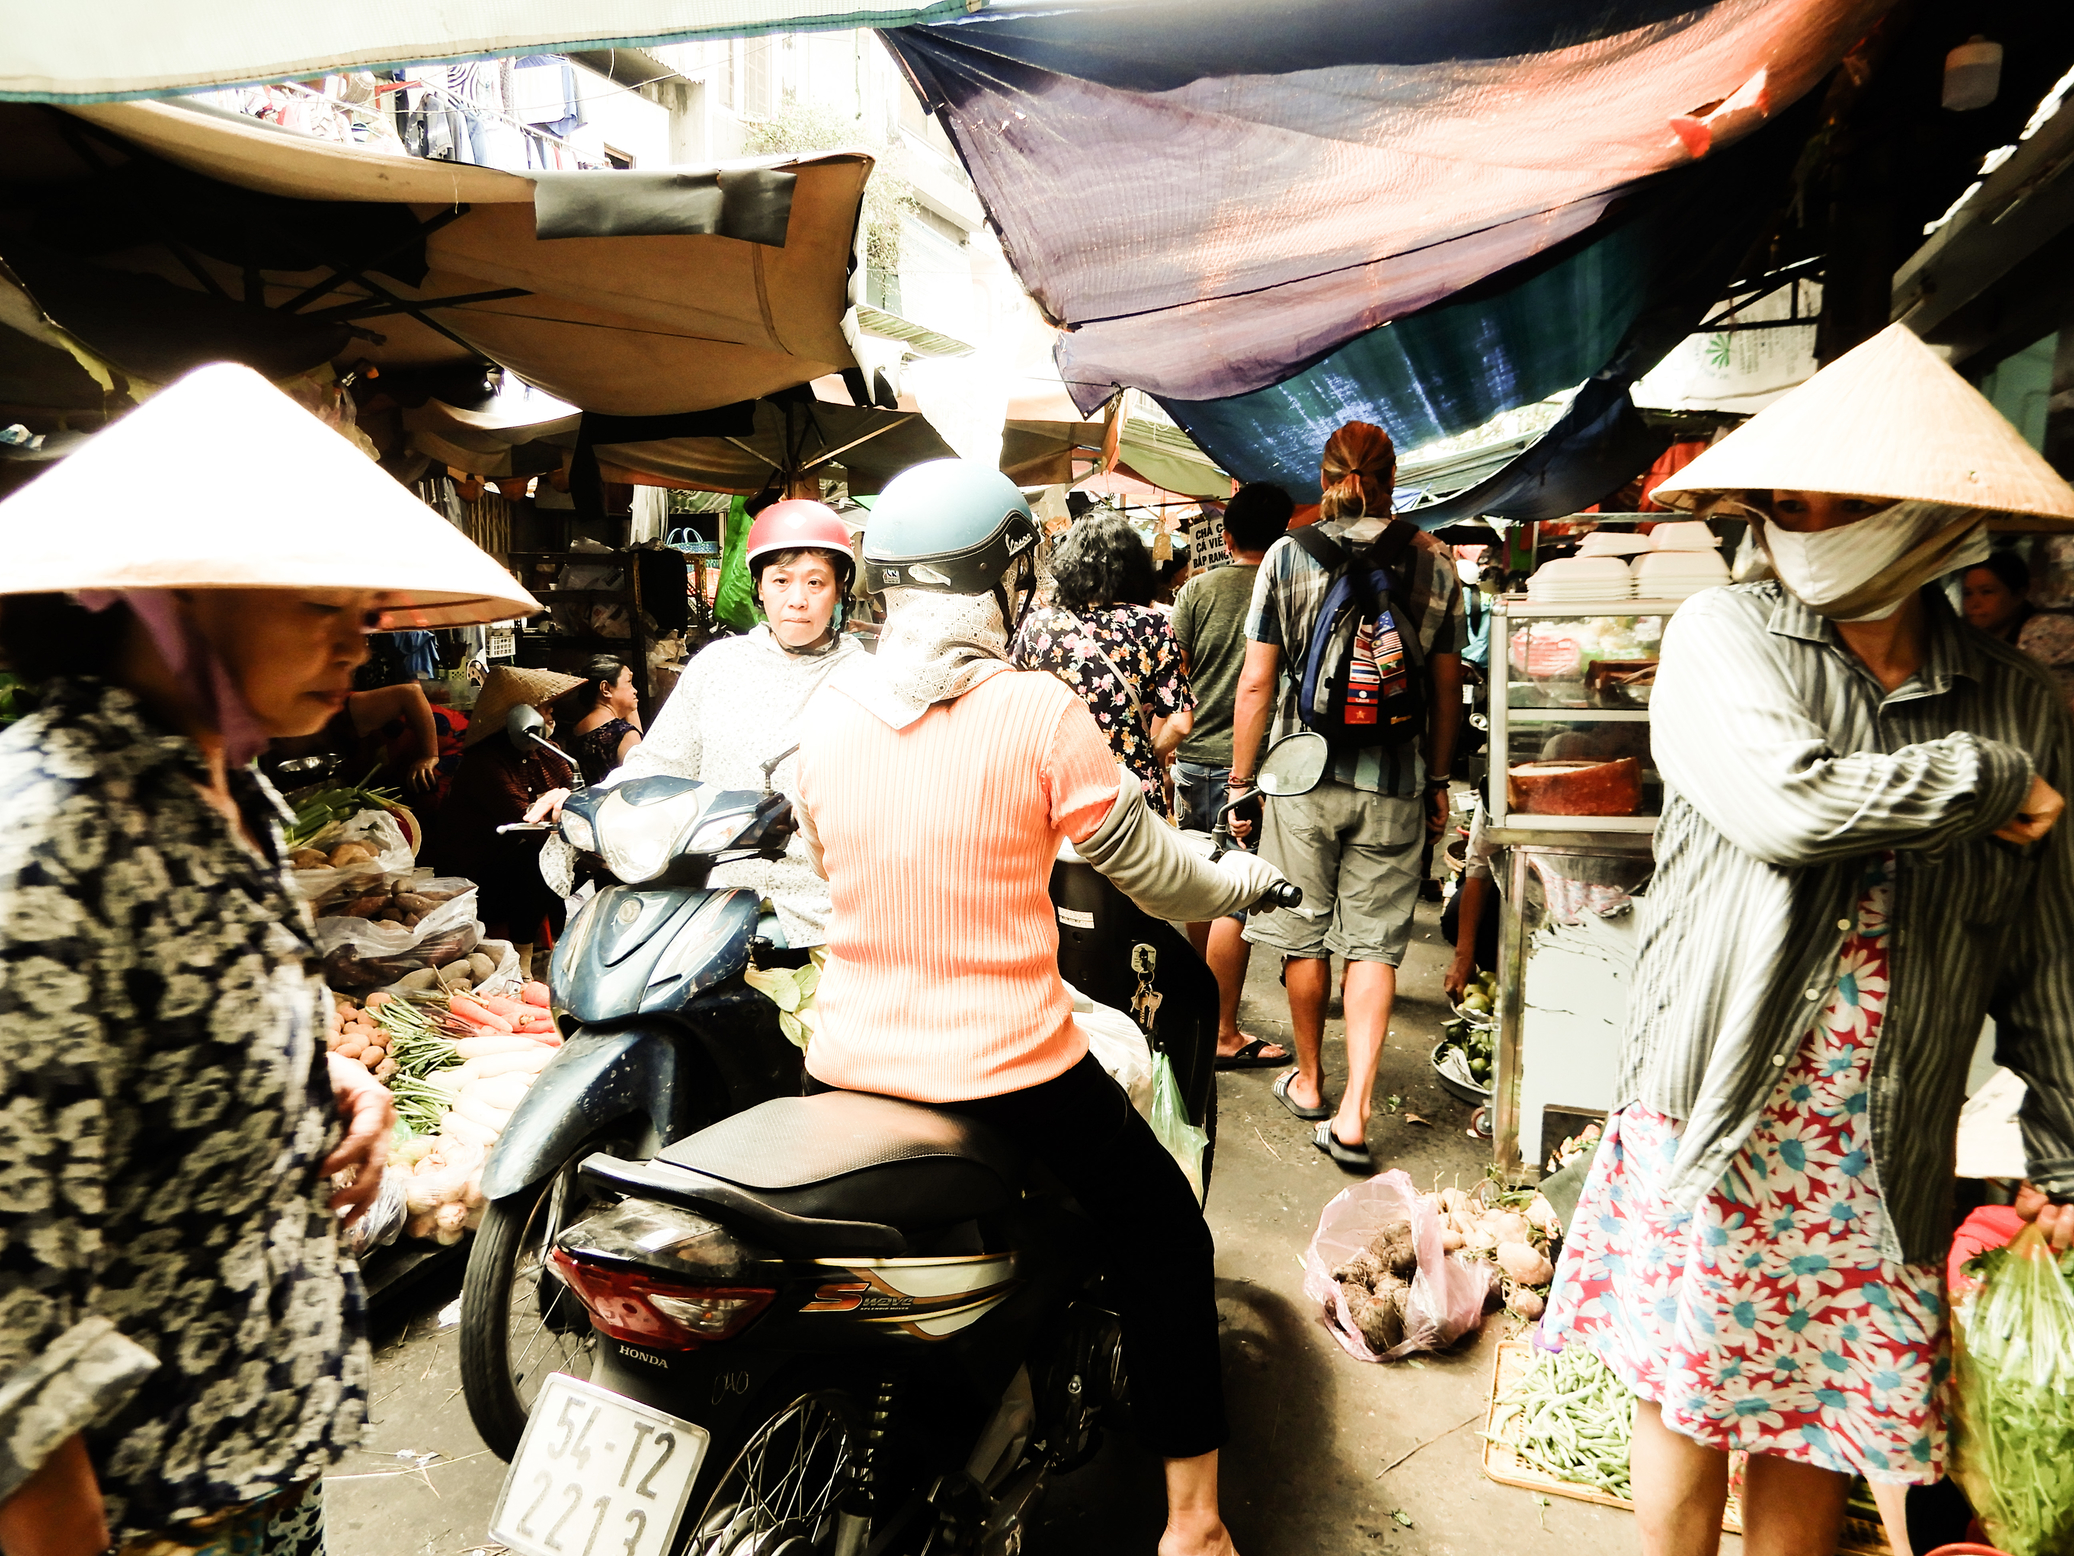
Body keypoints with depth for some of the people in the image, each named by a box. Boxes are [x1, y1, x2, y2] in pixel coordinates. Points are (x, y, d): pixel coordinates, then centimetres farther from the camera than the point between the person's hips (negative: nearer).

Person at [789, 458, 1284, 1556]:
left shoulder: (827, 711, 0)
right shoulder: (1038, 712, -14)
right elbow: (1153, 871, -5)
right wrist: (1238, 882, 16)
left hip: (850, 1063, 5)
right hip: (1004, 1067, -4)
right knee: (1164, 1238, 17)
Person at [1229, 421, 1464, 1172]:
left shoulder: (1287, 555, -3)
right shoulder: (1435, 564, 2)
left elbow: (1256, 681, -5)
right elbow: (1447, 688, 6)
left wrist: (1240, 779, 3)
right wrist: (1437, 780, 17)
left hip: (1303, 776, -1)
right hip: (1394, 782, 1)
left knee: (1304, 935, 13)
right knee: (1373, 944, 6)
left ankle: (1309, 1081, 30)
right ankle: (1352, 1113, 2)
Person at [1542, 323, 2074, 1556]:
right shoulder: (1722, 635, -4)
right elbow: (1787, 802, -21)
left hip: (1883, 1156, 3)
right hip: (1714, 1118, -2)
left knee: (1821, 1427, 15)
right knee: (1687, 1405, 9)